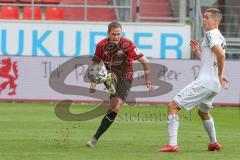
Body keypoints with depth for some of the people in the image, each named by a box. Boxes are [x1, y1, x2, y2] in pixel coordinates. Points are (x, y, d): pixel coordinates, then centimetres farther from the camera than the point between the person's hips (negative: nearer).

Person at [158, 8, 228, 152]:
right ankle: (214, 143, 45)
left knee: (173, 106, -11)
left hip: (204, 82, -10)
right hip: (214, 85, 10)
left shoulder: (210, 34, -9)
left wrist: (220, 76, -18)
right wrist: (197, 52, 17)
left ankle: (172, 144, -21)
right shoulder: (220, 37, 20)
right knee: (203, 112, 36)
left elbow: (220, 54, -26)